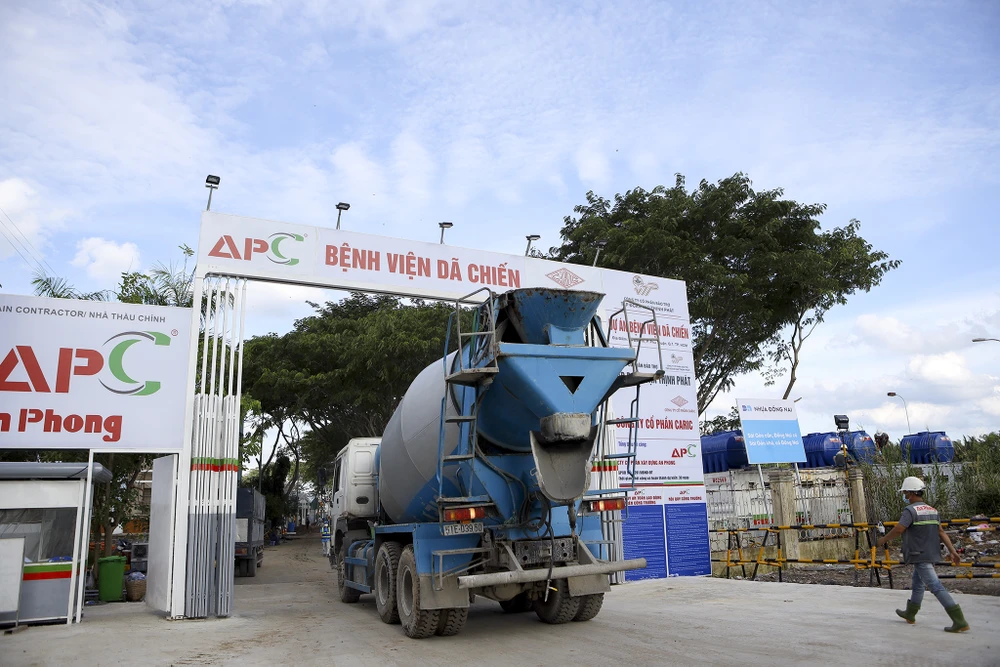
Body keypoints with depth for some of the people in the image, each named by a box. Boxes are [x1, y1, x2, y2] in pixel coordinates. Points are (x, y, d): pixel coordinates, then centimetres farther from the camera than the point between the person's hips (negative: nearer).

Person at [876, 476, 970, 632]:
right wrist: (952, 551, 2)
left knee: (935, 586, -9)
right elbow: (941, 532, 5)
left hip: (919, 556, -9)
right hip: (931, 554, 10)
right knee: (917, 584, 21)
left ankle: (959, 622, -12)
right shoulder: (932, 510, 10)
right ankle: (910, 614, 35)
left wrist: (882, 540, -7)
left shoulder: (911, 510, -16)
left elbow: (898, 530, -21)